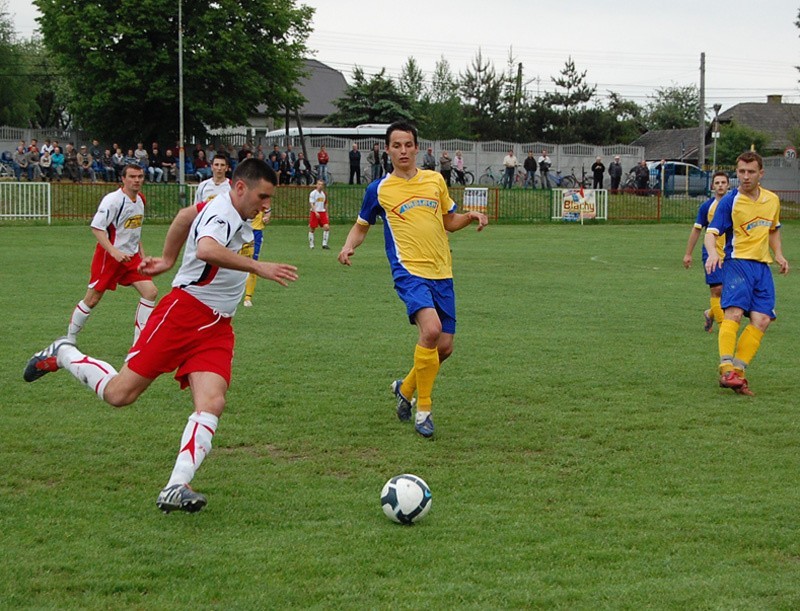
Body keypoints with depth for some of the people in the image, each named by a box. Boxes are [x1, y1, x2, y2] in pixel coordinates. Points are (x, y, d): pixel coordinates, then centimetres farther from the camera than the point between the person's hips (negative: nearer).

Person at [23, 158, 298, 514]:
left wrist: (168, 259, 41)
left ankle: (176, 490, -22)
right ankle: (62, 355, 22)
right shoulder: (221, 212, -15)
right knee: (119, 394, -5)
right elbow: (206, 250, -38)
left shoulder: (232, 214, 14)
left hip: (216, 328, 8)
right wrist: (258, 267, -39)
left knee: (212, 403, -14)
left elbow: (187, 215, 33)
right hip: (182, 313, -8)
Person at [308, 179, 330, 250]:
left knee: (327, 227, -10)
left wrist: (326, 213, 18)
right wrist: (316, 212, -23)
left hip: (322, 212, 5)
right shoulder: (313, 193, -6)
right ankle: (311, 245, 11)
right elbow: (311, 204, -12)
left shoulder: (324, 194, 12)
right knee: (312, 229, 1)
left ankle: (324, 244, -5)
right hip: (314, 213, -5)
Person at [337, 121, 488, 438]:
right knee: (431, 328, -28)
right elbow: (361, 226, 16)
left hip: (442, 272, 5)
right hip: (409, 270, -5)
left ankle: (405, 388, 33)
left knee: (444, 346, 5)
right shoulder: (379, 189, 4)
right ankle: (423, 409, -14)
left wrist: (471, 217, 3)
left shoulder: (435, 180, 12)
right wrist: (349, 246, -5)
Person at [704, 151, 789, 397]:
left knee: (762, 320, -7)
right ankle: (727, 368, -26)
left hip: (762, 266, 5)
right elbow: (711, 233, -10)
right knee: (734, 312, -24)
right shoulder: (729, 201, -4)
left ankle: (738, 371, -2)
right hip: (737, 263, -5)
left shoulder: (772, 200, 12)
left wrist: (779, 255, 12)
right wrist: (713, 253, -30)